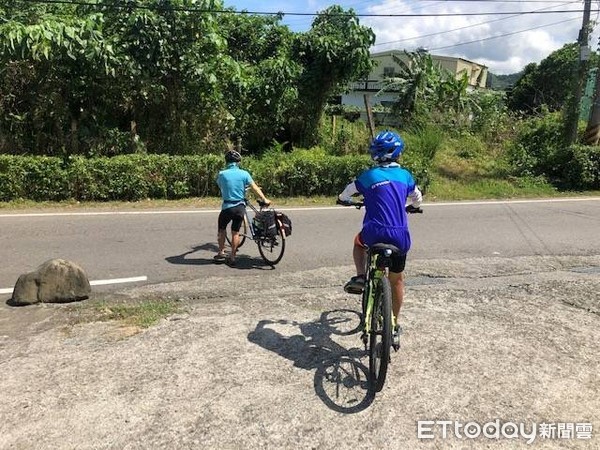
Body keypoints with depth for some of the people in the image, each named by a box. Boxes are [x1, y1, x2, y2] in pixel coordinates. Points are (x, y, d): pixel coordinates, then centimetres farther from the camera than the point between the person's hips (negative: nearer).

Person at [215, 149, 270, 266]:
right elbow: (255, 188, -4)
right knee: (235, 232, 10)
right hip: (240, 207, 1)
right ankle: (232, 257, 14)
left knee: (222, 229, 20)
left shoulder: (222, 174, -5)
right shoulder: (244, 174, -5)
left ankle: (221, 253, 22)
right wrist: (265, 199, 4)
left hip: (227, 207, -1)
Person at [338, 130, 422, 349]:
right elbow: (417, 201, 26)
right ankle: (394, 328, 29)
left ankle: (360, 278, 14)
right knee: (397, 280, 22)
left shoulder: (368, 176, 2)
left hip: (374, 234, -2)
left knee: (359, 241, 35)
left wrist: (343, 198, 42)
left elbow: (345, 194, 19)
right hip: (400, 237, 3)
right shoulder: (405, 175, 10)